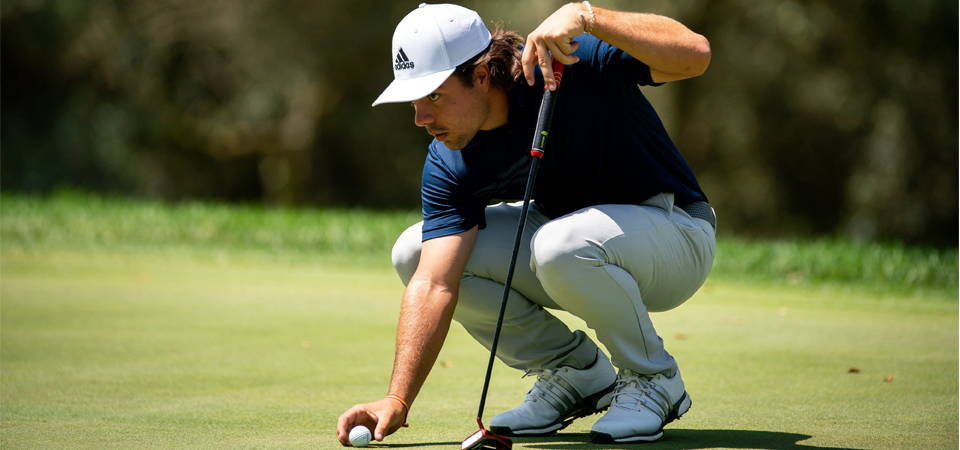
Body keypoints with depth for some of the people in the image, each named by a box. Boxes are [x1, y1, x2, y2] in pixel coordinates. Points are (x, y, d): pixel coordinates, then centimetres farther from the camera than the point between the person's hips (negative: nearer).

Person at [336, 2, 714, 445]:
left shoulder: (575, 59, -27)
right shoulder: (448, 165, -14)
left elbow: (694, 53, -40)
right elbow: (434, 284, -22)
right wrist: (397, 400, -33)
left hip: (672, 231, -6)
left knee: (559, 245, -39)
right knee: (413, 253, -11)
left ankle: (654, 380, -11)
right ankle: (574, 372, 3)